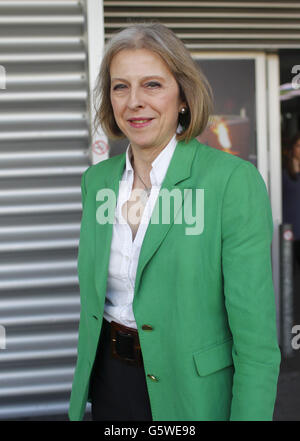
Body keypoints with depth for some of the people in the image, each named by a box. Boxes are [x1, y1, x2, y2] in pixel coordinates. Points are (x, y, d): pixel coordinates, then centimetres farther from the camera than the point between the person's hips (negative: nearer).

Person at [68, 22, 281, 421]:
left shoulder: (234, 180, -17)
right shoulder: (97, 179, 2)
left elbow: (256, 334, -18)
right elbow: (94, 296, 11)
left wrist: (249, 415, -20)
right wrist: (84, 385, 12)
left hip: (192, 391, -4)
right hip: (109, 383, 5)